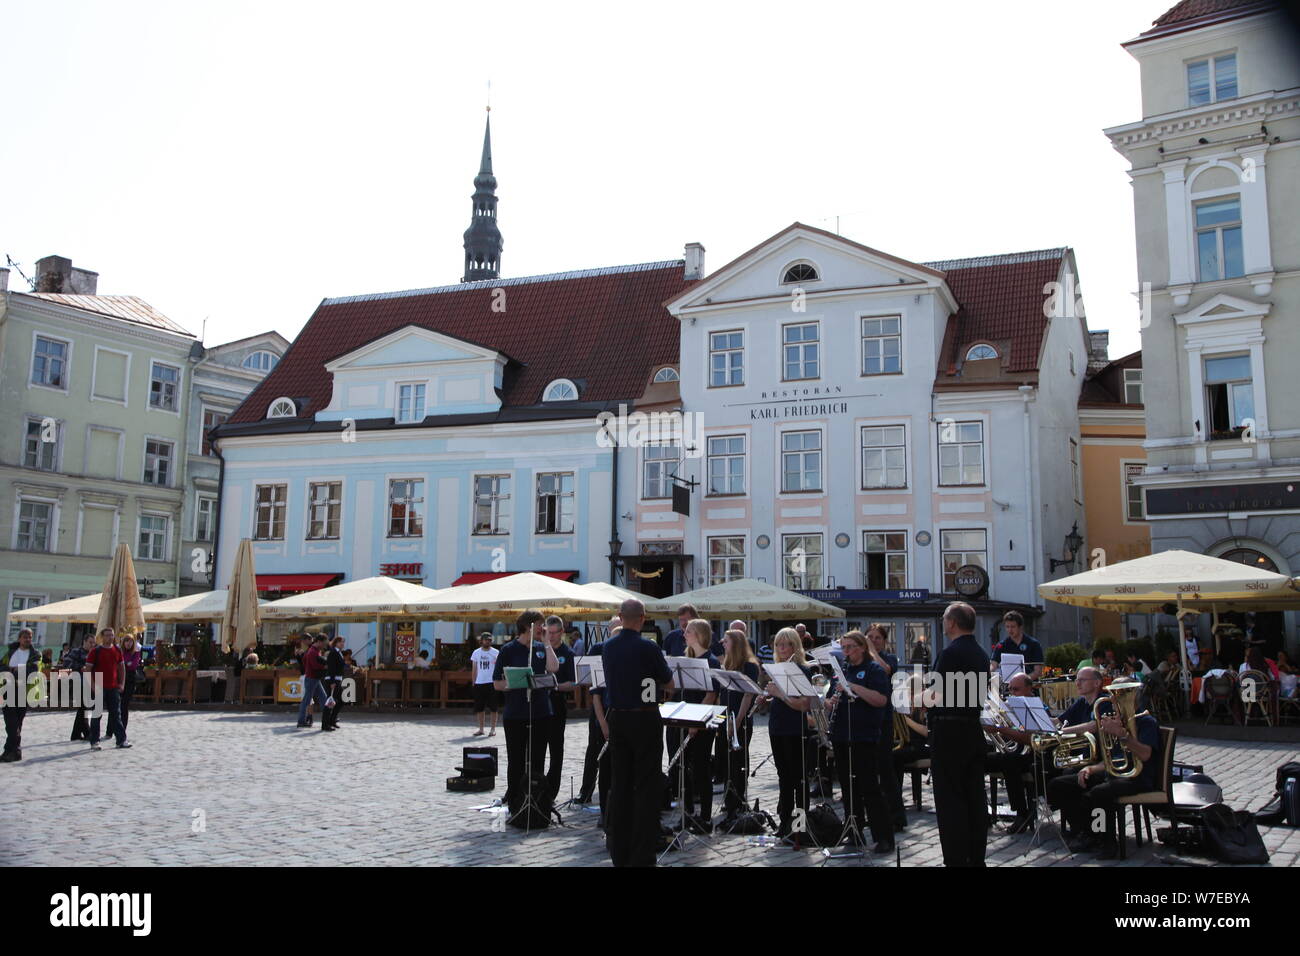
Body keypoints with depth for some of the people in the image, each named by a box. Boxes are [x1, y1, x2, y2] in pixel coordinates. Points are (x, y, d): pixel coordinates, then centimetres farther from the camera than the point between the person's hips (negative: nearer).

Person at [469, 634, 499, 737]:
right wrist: (474, 682, 8)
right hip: (479, 683, 3)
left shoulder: (496, 653, 2)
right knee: (479, 708, 7)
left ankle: (493, 729, 7)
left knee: (493, 708, 0)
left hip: (492, 683, -3)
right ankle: (481, 729, 17)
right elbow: (474, 669, 13)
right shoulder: (476, 653, 9)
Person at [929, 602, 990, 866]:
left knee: (949, 797, -3)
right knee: (975, 795, 11)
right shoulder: (981, 654, 12)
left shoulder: (950, 653, -15)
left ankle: (956, 859, -3)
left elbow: (942, 698, -20)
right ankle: (976, 857, 17)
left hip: (949, 729, -8)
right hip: (974, 727, 9)